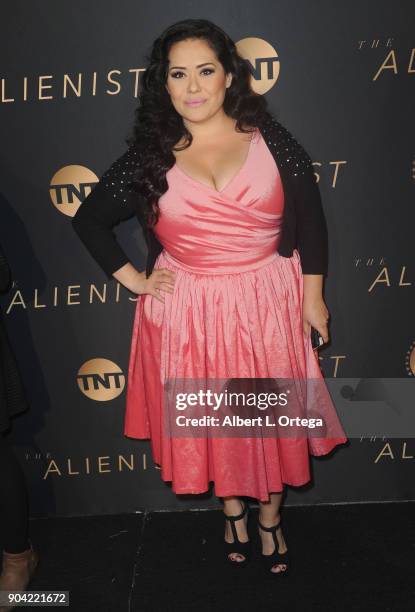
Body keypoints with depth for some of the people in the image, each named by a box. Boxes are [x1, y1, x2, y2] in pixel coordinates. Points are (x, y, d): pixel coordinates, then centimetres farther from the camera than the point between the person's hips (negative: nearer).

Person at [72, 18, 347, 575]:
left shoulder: (271, 139, -4)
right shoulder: (150, 156, -3)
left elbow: (310, 220, 1)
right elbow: (88, 219, 7)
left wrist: (312, 296, 0)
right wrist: (132, 279, 1)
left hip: (268, 303, 0)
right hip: (187, 312, 1)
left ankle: (270, 518, 38)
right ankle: (232, 511, 41)